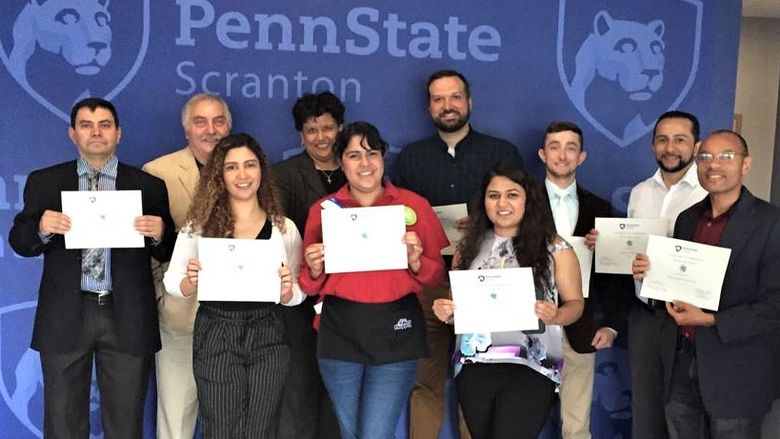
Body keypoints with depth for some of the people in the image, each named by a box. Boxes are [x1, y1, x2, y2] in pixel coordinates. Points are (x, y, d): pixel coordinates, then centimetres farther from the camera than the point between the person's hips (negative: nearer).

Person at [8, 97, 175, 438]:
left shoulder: (149, 187, 4)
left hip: (127, 318, 0)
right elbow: (19, 242, 7)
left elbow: (167, 254, 6)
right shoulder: (44, 182, 7)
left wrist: (159, 234, -16)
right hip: (65, 316, 1)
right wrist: (41, 228, -14)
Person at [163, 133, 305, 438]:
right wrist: (191, 282, -20)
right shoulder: (200, 224, 0)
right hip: (216, 337, -1)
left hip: (267, 337, 1)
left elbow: (298, 294, 7)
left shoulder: (284, 228, 4)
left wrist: (287, 291, -15)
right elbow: (171, 281, 2)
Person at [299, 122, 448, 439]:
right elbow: (310, 286, 10)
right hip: (340, 332, 2)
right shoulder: (323, 210, 4)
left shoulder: (414, 205, 0)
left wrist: (416, 262, -15)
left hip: (396, 333, -2)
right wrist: (315, 270, -11)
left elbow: (438, 275, 5)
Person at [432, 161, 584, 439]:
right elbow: (455, 302, 15)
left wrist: (554, 316, -18)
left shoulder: (554, 248, 0)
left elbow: (575, 303, 2)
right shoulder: (468, 248, 7)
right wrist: (445, 311, -7)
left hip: (531, 368, -3)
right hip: (473, 367, 3)